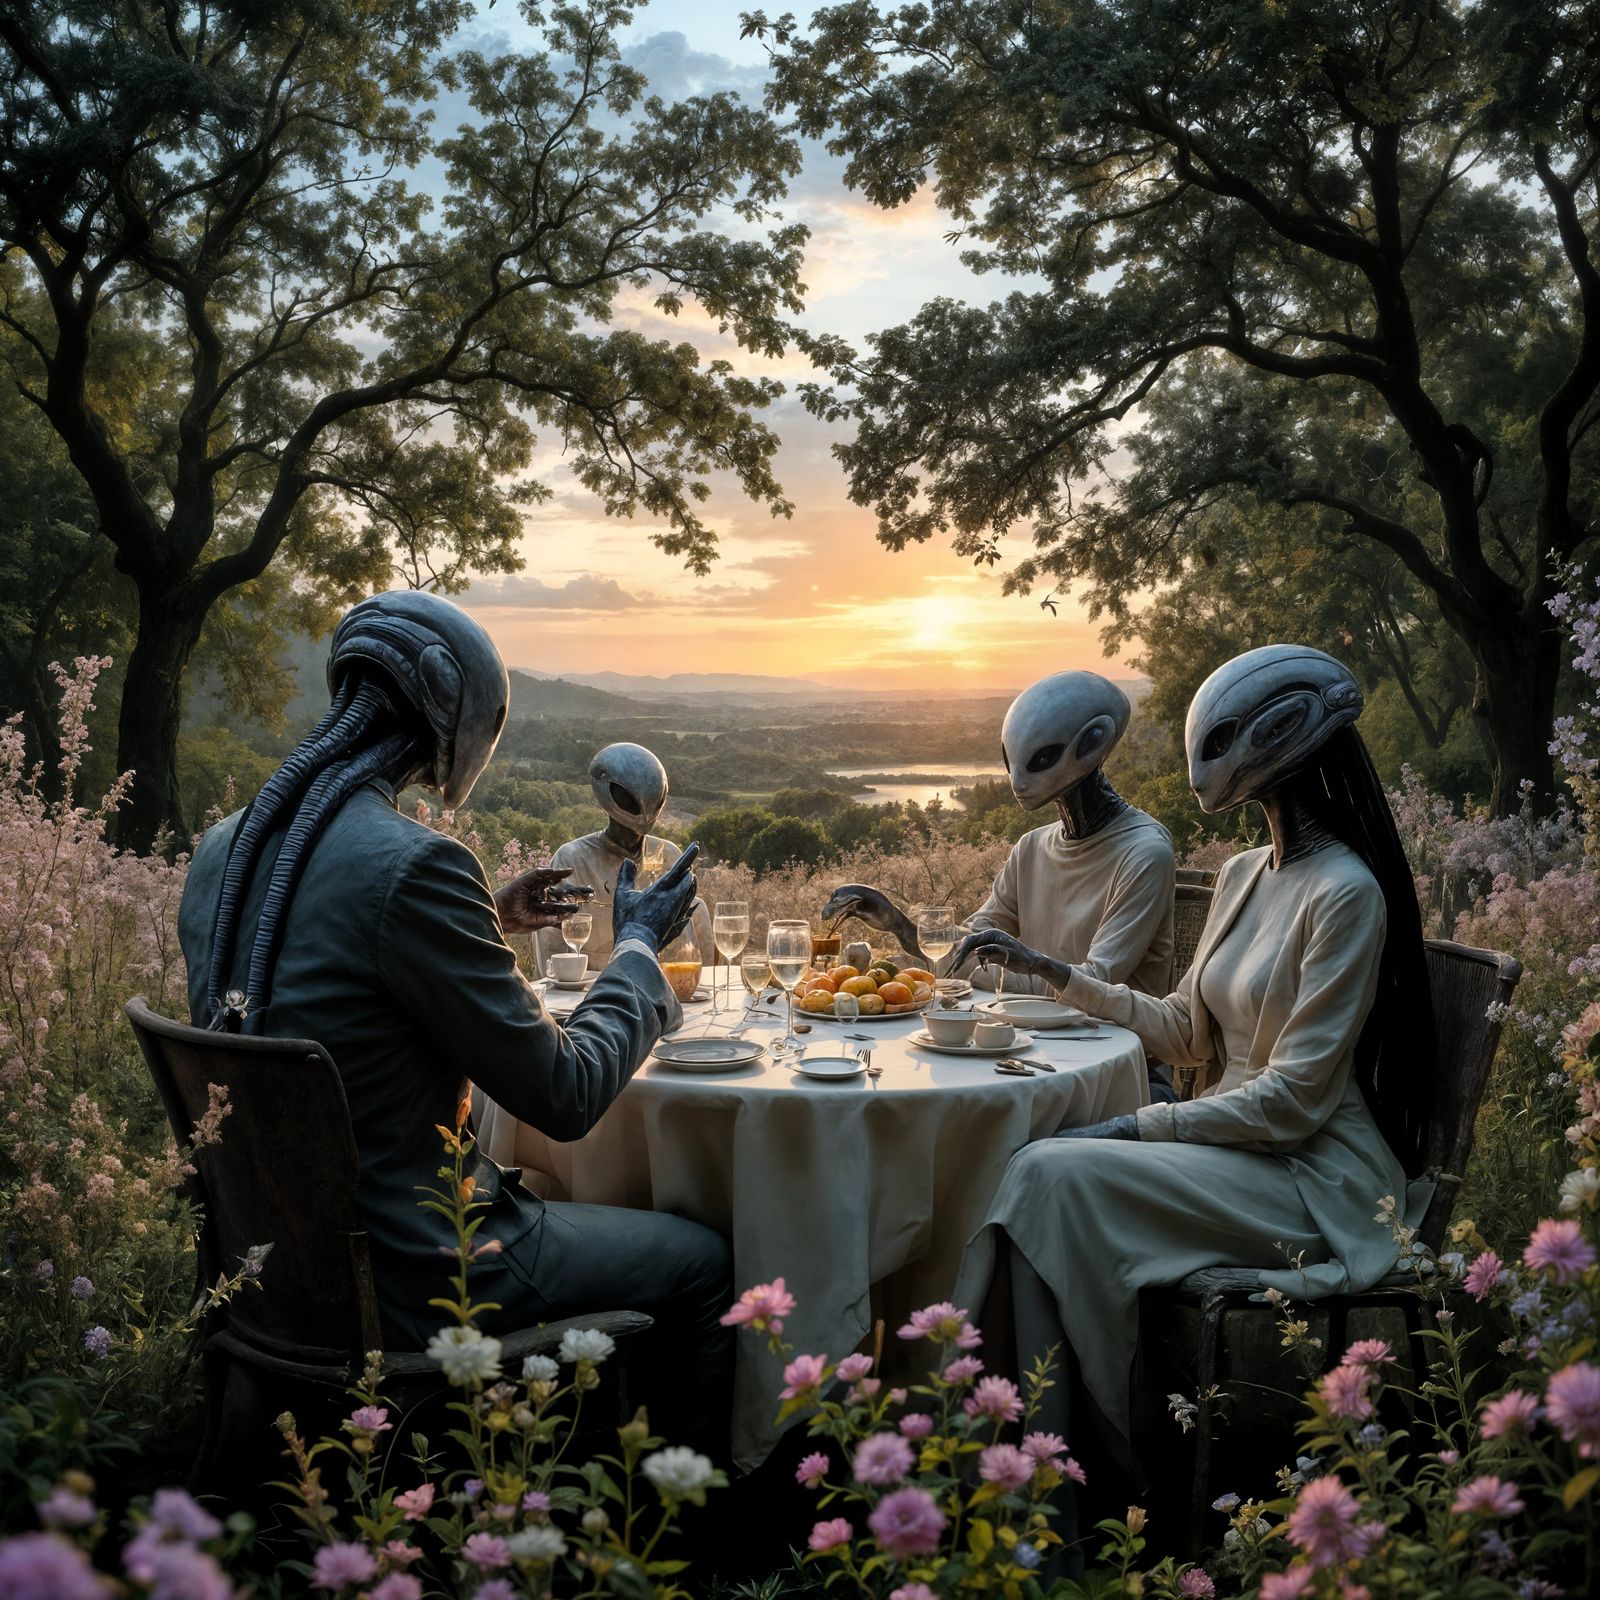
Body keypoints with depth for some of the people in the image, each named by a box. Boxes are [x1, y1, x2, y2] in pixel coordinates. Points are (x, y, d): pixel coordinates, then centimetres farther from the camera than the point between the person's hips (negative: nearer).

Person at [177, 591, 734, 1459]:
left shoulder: (224, 849, -1)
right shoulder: (411, 865, -28)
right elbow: (566, 1095, -19)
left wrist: (487, 924, 16)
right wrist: (638, 946, -4)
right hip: (405, 1280, -9)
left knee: (557, 1196, 33)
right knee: (703, 1260, 11)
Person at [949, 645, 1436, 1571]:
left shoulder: (1347, 891, -16)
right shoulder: (1244, 875, 12)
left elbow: (1293, 1098, -18)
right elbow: (1189, 1032, 18)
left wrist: (1136, 1128, -17)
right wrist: (1051, 972, 16)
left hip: (1318, 1180, -8)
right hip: (1234, 1145, 8)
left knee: (1058, 1176, -24)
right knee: (1039, 1172, -16)